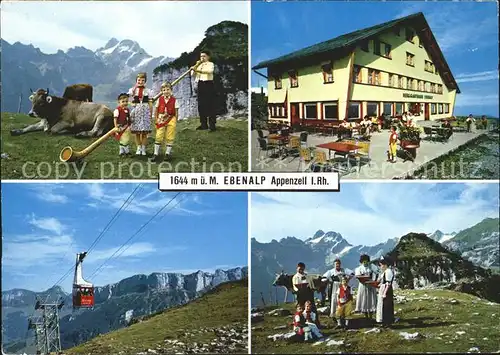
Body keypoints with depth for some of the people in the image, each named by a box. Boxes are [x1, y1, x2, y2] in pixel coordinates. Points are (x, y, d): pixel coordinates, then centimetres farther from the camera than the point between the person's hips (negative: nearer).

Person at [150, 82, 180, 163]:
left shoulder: (174, 100, -3)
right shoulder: (160, 99, 1)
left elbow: (176, 112, 1)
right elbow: (156, 110, 7)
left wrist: (175, 121, -3)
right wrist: (156, 119, 0)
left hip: (171, 120, -1)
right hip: (161, 120, 1)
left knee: (169, 137, 4)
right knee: (158, 137, 0)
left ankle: (167, 153, 15)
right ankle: (156, 153, 8)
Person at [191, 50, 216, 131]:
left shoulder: (210, 64, 2)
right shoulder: (199, 65, 21)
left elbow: (209, 71, -21)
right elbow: (193, 74, 14)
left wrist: (197, 70, -33)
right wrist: (193, 69, -8)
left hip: (208, 84, -6)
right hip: (200, 85, 6)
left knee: (210, 105, -10)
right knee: (201, 105, 5)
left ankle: (212, 125, -11)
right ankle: (203, 124, 11)